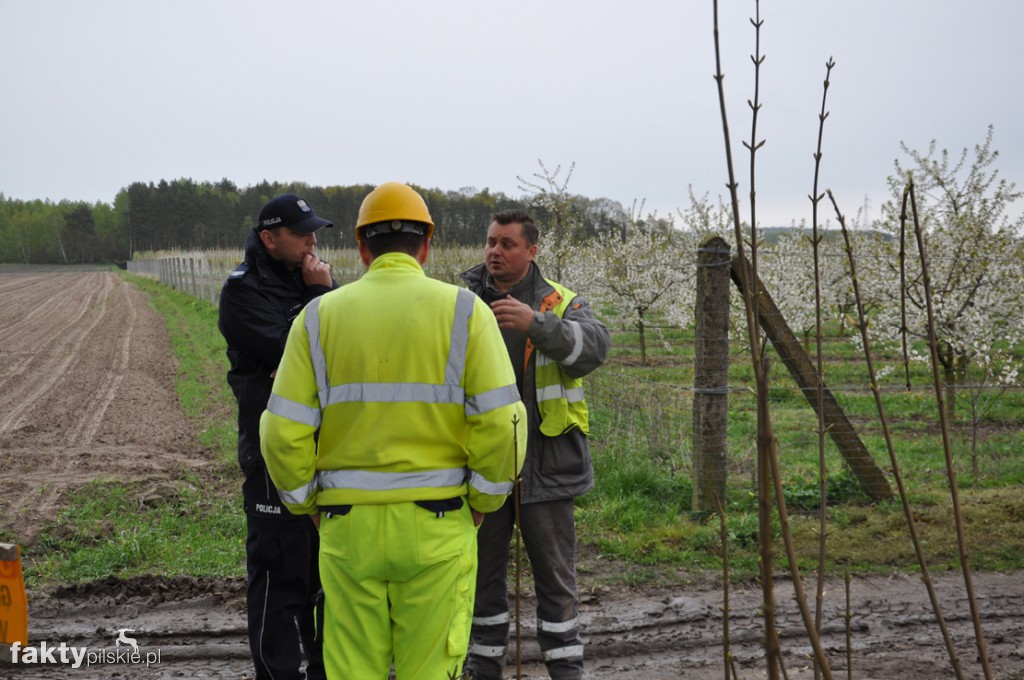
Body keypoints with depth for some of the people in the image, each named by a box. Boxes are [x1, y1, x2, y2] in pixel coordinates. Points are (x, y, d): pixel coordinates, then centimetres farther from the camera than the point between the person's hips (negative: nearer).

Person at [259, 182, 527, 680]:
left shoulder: (320, 316, 0)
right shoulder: (463, 311, -3)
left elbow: (284, 432, -4)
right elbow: (501, 422, -10)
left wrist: (309, 506, 10)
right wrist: (481, 503, 3)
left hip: (348, 526, 1)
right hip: (436, 526, -1)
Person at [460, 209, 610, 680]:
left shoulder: (561, 303, 1)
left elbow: (594, 346, -19)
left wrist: (536, 323, -35)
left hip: (545, 463, -2)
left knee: (555, 573, 5)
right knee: (482, 570, 12)